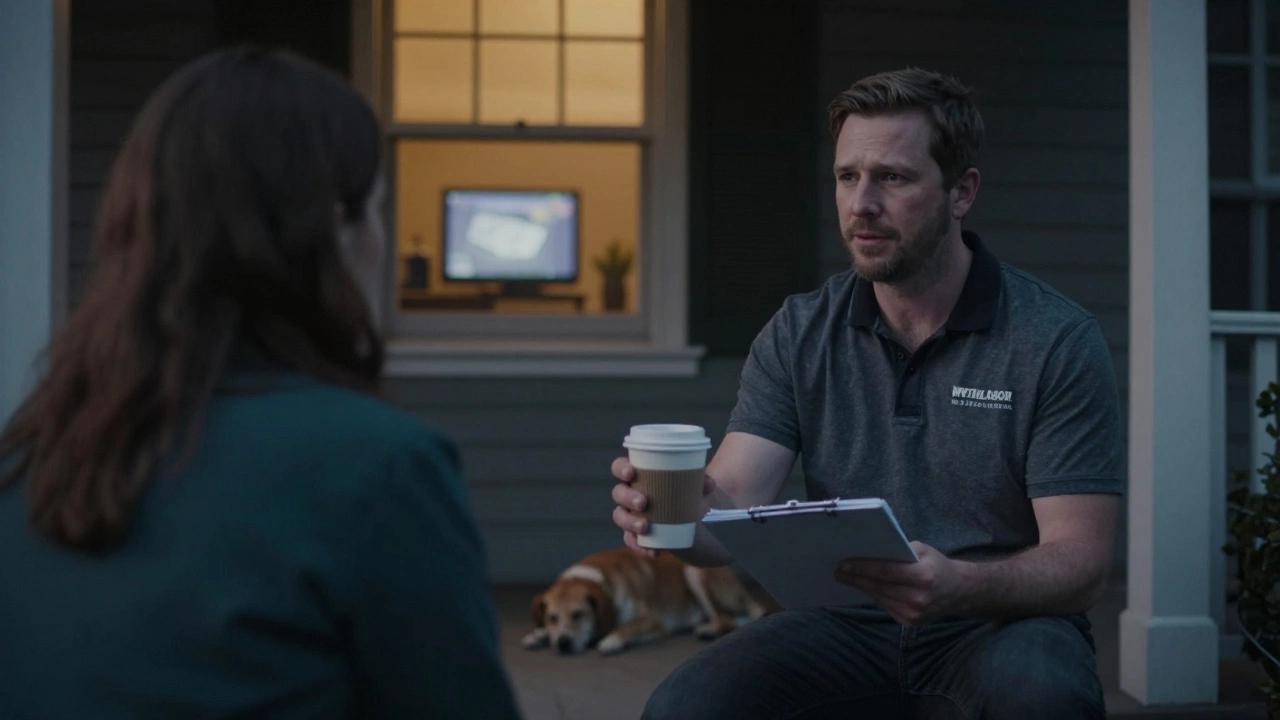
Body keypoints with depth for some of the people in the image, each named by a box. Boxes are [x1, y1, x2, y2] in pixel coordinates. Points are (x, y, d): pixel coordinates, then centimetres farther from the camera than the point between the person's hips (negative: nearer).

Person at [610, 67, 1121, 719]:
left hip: (1003, 623, -1)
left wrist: (958, 587, -34)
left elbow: (1079, 565, -13)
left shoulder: (1057, 341, -7)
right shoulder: (799, 334, 3)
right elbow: (733, 506, -8)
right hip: (847, 626, 2)